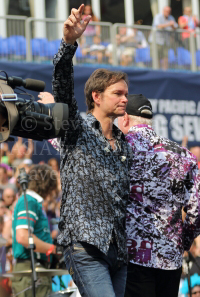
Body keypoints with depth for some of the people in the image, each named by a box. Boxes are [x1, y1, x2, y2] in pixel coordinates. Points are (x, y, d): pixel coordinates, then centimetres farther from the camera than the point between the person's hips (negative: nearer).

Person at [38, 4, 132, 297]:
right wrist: (68, 43, -29)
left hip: (117, 250, 7)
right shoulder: (78, 129, 2)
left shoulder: (124, 145, 20)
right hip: (86, 247, -7)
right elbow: (63, 86, -16)